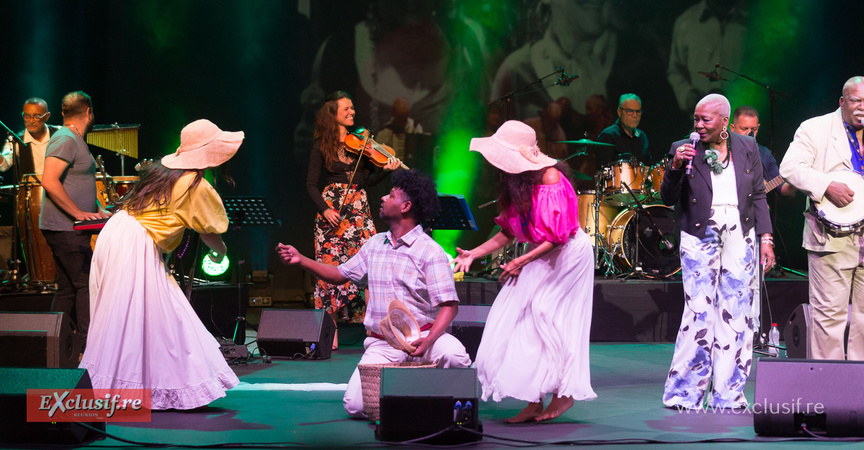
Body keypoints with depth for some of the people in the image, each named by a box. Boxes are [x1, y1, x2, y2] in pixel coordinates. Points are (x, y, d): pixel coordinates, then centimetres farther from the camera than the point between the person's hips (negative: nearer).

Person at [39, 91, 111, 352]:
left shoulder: (76, 141, 19)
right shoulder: (65, 140, -14)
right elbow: (49, 182, -24)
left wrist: (98, 211, 17)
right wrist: (78, 213, -22)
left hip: (71, 230, 10)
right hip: (65, 229, -10)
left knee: (68, 289, 10)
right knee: (88, 284, -10)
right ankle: (89, 348, -10)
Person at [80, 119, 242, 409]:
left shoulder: (161, 170, 15)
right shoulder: (197, 186, -8)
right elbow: (210, 233, 0)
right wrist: (220, 252, 22)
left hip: (115, 235, 8)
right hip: (137, 247, -8)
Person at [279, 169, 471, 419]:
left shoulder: (430, 251, -6)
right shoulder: (375, 244, 14)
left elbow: (449, 305, -13)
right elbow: (340, 275, 24)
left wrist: (428, 341, -30)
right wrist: (301, 260, 12)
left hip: (421, 336, -4)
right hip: (382, 345, 4)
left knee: (453, 354, -38)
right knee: (355, 405, -17)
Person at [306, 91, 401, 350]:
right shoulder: (322, 146, 3)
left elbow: (367, 181, 7)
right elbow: (311, 184, 1)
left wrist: (387, 170, -11)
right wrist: (325, 209, -13)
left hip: (359, 211, 2)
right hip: (332, 212, -2)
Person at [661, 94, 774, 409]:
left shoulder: (747, 148, 8)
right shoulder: (685, 150, 1)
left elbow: (758, 195, 13)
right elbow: (668, 199, 0)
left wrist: (765, 237, 7)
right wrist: (675, 167, -16)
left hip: (739, 238, 2)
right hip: (700, 238, -2)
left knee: (737, 314, 1)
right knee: (699, 313, -7)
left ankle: (728, 394, 8)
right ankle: (685, 393, 2)